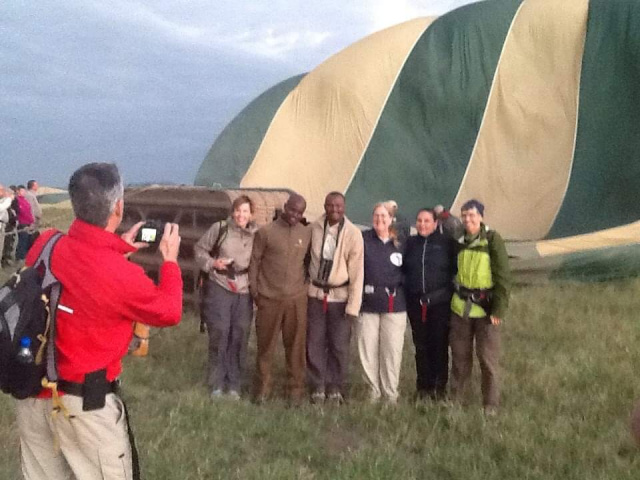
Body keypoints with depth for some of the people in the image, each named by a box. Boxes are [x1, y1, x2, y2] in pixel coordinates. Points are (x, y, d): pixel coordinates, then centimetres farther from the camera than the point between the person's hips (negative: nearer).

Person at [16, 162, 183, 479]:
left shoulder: (45, 244, -8)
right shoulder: (121, 274, -24)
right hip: (84, 402, -6)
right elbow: (169, 313, -4)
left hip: (32, 391, 7)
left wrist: (120, 249, 18)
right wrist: (170, 259, 8)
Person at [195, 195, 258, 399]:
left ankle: (234, 384, 18)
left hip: (244, 292, 2)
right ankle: (216, 384, 13)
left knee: (239, 336, 5)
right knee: (219, 333, -1)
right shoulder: (220, 228, -4)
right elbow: (200, 249, 6)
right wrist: (212, 263, -10)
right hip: (219, 288, -2)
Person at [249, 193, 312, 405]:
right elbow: (254, 261, 2)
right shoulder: (266, 232, -1)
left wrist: (307, 284, 7)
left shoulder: (307, 233, 6)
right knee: (265, 345, 6)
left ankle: (296, 388, 14)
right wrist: (254, 290, -2)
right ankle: (262, 387, 17)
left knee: (295, 345, 4)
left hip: (297, 299, 2)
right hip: (269, 298, -1)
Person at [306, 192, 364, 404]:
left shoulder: (353, 234, -11)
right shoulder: (314, 228, -4)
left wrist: (353, 305, -12)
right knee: (314, 344, 5)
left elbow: (357, 272, -10)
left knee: (339, 346, 2)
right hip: (316, 293, 2)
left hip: (340, 296, -2)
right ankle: (318, 387, 16)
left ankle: (335, 388, 15)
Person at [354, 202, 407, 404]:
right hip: (368, 303, 0)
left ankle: (391, 394, 12)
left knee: (392, 350, 0)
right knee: (368, 349, 3)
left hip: (394, 304, 0)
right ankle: (373, 391, 17)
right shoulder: (363, 239, 0)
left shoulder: (400, 243, 5)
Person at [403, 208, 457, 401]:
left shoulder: (446, 243, -1)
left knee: (440, 345, 1)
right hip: (416, 302, 3)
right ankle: (423, 387, 18)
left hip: (440, 303, -3)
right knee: (421, 346, 8)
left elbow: (456, 269, 0)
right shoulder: (410, 243, 9)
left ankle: (439, 387, 13)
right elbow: (401, 268, 16)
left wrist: (450, 291, -6)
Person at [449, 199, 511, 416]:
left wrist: (499, 309, -15)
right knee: (459, 355, 13)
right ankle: (456, 397, 26)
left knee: (488, 358, 2)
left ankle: (491, 403, 13)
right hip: (460, 306, 4)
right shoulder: (459, 241, 5)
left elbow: (503, 276, -11)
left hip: (485, 307, -4)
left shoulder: (493, 240, -9)